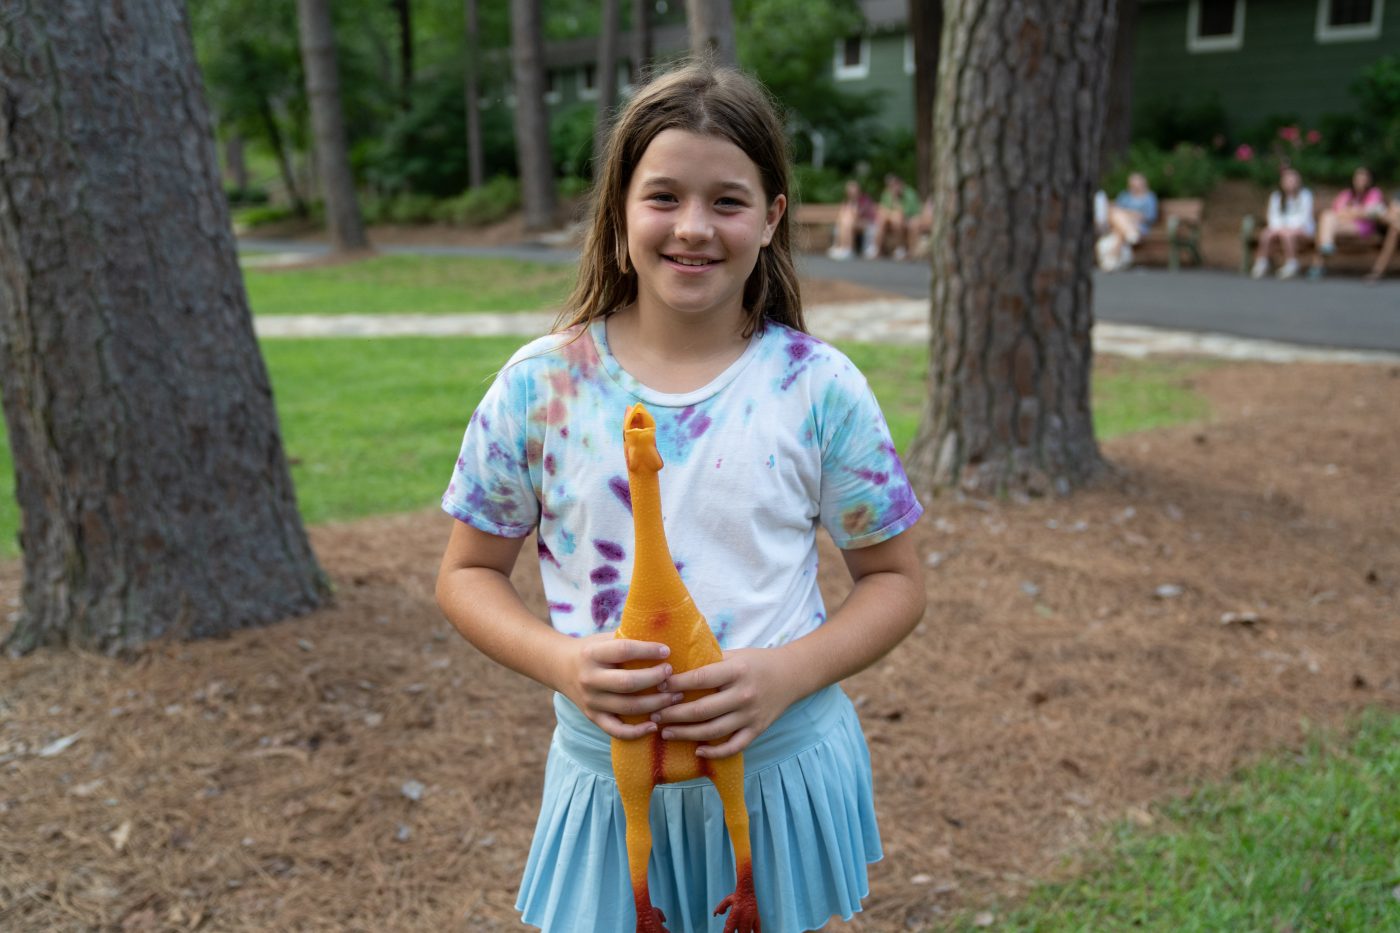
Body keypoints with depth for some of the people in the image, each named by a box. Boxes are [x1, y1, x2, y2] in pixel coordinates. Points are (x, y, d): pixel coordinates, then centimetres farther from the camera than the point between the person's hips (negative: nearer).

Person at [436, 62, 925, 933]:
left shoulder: (819, 387, -8)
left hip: (784, 762, 0)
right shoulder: (541, 386, -7)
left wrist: (789, 674, -17)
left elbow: (896, 580, 0)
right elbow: (468, 574, 2)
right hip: (610, 772, 1)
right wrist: (561, 661, -17)